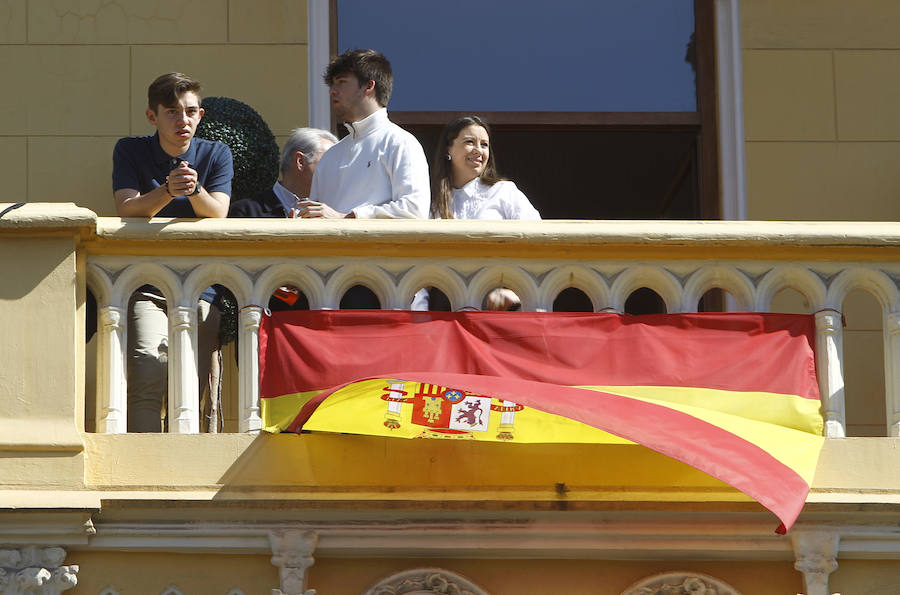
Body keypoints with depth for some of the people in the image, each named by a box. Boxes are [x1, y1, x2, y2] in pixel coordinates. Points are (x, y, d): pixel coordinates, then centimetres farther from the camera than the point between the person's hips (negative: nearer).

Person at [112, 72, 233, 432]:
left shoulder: (216, 155, 10)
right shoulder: (130, 152, 7)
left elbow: (218, 214, -6)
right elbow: (128, 210, -8)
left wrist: (195, 190, -28)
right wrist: (167, 191, -27)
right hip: (146, 286, -1)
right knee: (148, 369, -25)